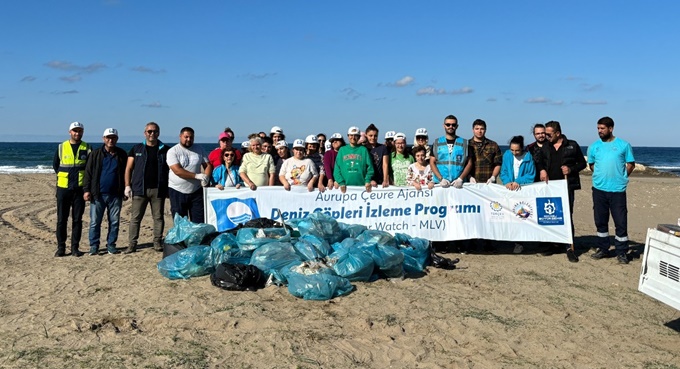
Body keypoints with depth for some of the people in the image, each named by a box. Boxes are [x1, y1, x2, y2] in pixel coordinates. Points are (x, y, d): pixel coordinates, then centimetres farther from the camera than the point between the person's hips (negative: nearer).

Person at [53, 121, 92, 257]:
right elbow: (55, 164, 17)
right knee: (61, 219, 2)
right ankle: (61, 247, 9)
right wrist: (62, 175, 11)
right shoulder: (61, 147, 6)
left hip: (80, 188, 0)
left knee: (77, 219, 3)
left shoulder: (87, 148, 3)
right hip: (63, 188, 1)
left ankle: (75, 247, 10)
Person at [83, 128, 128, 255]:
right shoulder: (95, 154, 4)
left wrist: (126, 190, 9)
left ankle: (111, 245, 16)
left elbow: (126, 173, 13)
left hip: (115, 195, 1)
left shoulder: (122, 155, 8)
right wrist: (86, 190, -5)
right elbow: (88, 173, 2)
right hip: (98, 194, -1)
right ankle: (94, 246, 10)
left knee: (114, 222, 6)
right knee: (95, 222, 1)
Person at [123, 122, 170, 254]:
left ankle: (158, 243, 14)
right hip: (139, 189, 0)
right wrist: (127, 186, -1)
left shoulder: (165, 150, 7)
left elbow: (171, 168, 9)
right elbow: (129, 168, 8)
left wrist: (169, 188, 1)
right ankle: (132, 244, 3)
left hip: (158, 190, 0)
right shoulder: (136, 149, 8)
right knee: (135, 218, -1)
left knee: (158, 217, 5)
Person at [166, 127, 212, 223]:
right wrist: (197, 176, -23)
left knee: (199, 222, 3)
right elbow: (177, 170, -17)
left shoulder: (199, 149, 7)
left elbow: (208, 165, 8)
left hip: (196, 191, 3)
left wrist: (206, 177, -14)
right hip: (177, 191, -3)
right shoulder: (173, 151, -6)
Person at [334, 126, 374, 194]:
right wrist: (341, 183, -7)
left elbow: (369, 168, 3)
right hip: (346, 187, 1)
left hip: (361, 185, -1)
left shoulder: (363, 150, 8)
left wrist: (368, 181, -10)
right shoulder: (342, 150, 11)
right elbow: (337, 169, 6)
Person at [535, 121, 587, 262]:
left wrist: (571, 169, -11)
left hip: (567, 186, -4)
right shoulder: (545, 147, 12)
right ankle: (556, 245, 19)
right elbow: (539, 161, 22)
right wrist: (542, 170, 1)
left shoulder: (572, 145, 1)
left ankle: (569, 247, 0)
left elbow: (582, 163, 6)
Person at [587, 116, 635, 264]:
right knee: (600, 221, 11)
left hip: (617, 190, -3)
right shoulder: (594, 146, 7)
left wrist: (621, 177, 0)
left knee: (621, 222, -2)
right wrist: (601, 176, 9)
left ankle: (621, 252, 7)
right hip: (599, 189, 3)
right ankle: (603, 249, 24)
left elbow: (631, 164, 4)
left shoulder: (623, 145, -1)